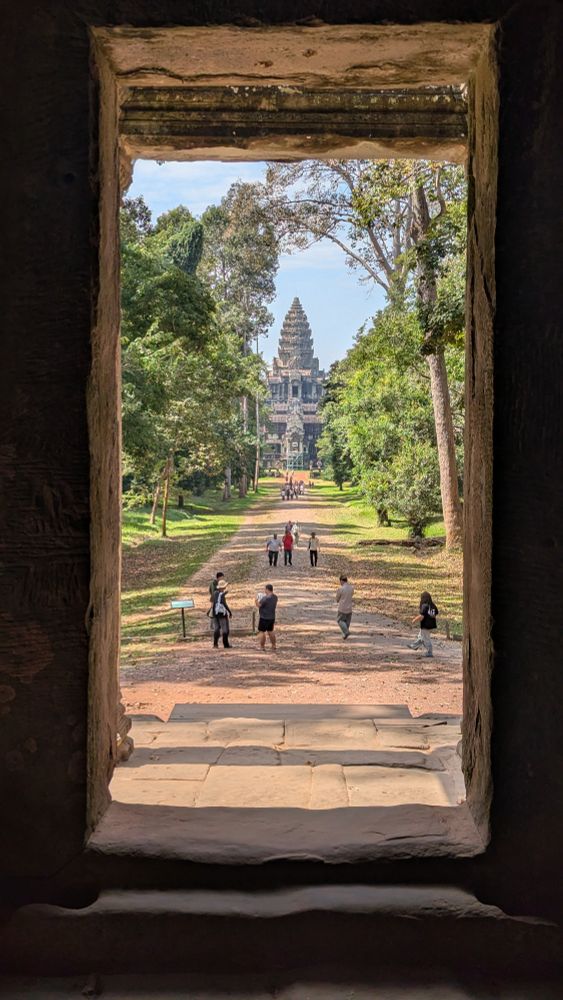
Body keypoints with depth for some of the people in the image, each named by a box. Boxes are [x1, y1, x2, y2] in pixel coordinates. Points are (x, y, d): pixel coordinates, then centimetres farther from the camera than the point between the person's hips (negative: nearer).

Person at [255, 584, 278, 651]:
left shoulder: (266, 598, -23)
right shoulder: (275, 597, 3)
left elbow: (259, 605, -17)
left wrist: (256, 601, 4)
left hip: (264, 617, -8)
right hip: (272, 617, 8)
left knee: (262, 632, 2)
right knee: (270, 631, 20)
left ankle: (262, 647, 3)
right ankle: (273, 645, 23)